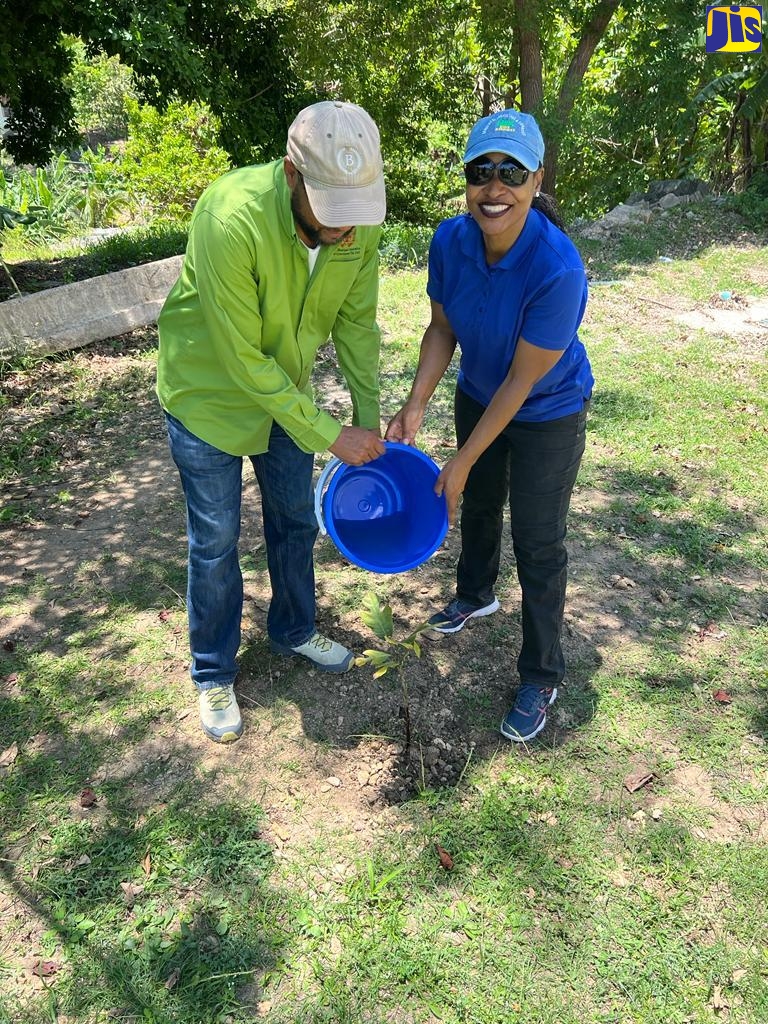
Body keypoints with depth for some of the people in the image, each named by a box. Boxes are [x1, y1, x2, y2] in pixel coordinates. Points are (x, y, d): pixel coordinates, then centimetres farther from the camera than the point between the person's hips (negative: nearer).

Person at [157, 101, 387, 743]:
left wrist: (369, 419, -8)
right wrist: (329, 436, -24)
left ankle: (294, 630, 42)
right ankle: (214, 673, 28)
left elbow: (356, 322, -4)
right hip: (209, 394, -5)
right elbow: (243, 360, -30)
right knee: (216, 542, 6)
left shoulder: (359, 220, -17)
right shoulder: (232, 218, -34)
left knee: (296, 521, 17)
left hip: (286, 390, 5)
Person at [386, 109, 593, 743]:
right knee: (478, 504, 24)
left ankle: (541, 678, 22)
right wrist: (416, 406, -18)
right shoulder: (450, 241, -19)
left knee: (539, 543, 2)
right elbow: (442, 329, -5)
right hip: (478, 396, 6)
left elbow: (521, 382, -29)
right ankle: (476, 594, 54)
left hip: (546, 417, -5)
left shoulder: (558, 269, -35)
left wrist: (463, 462, -23)